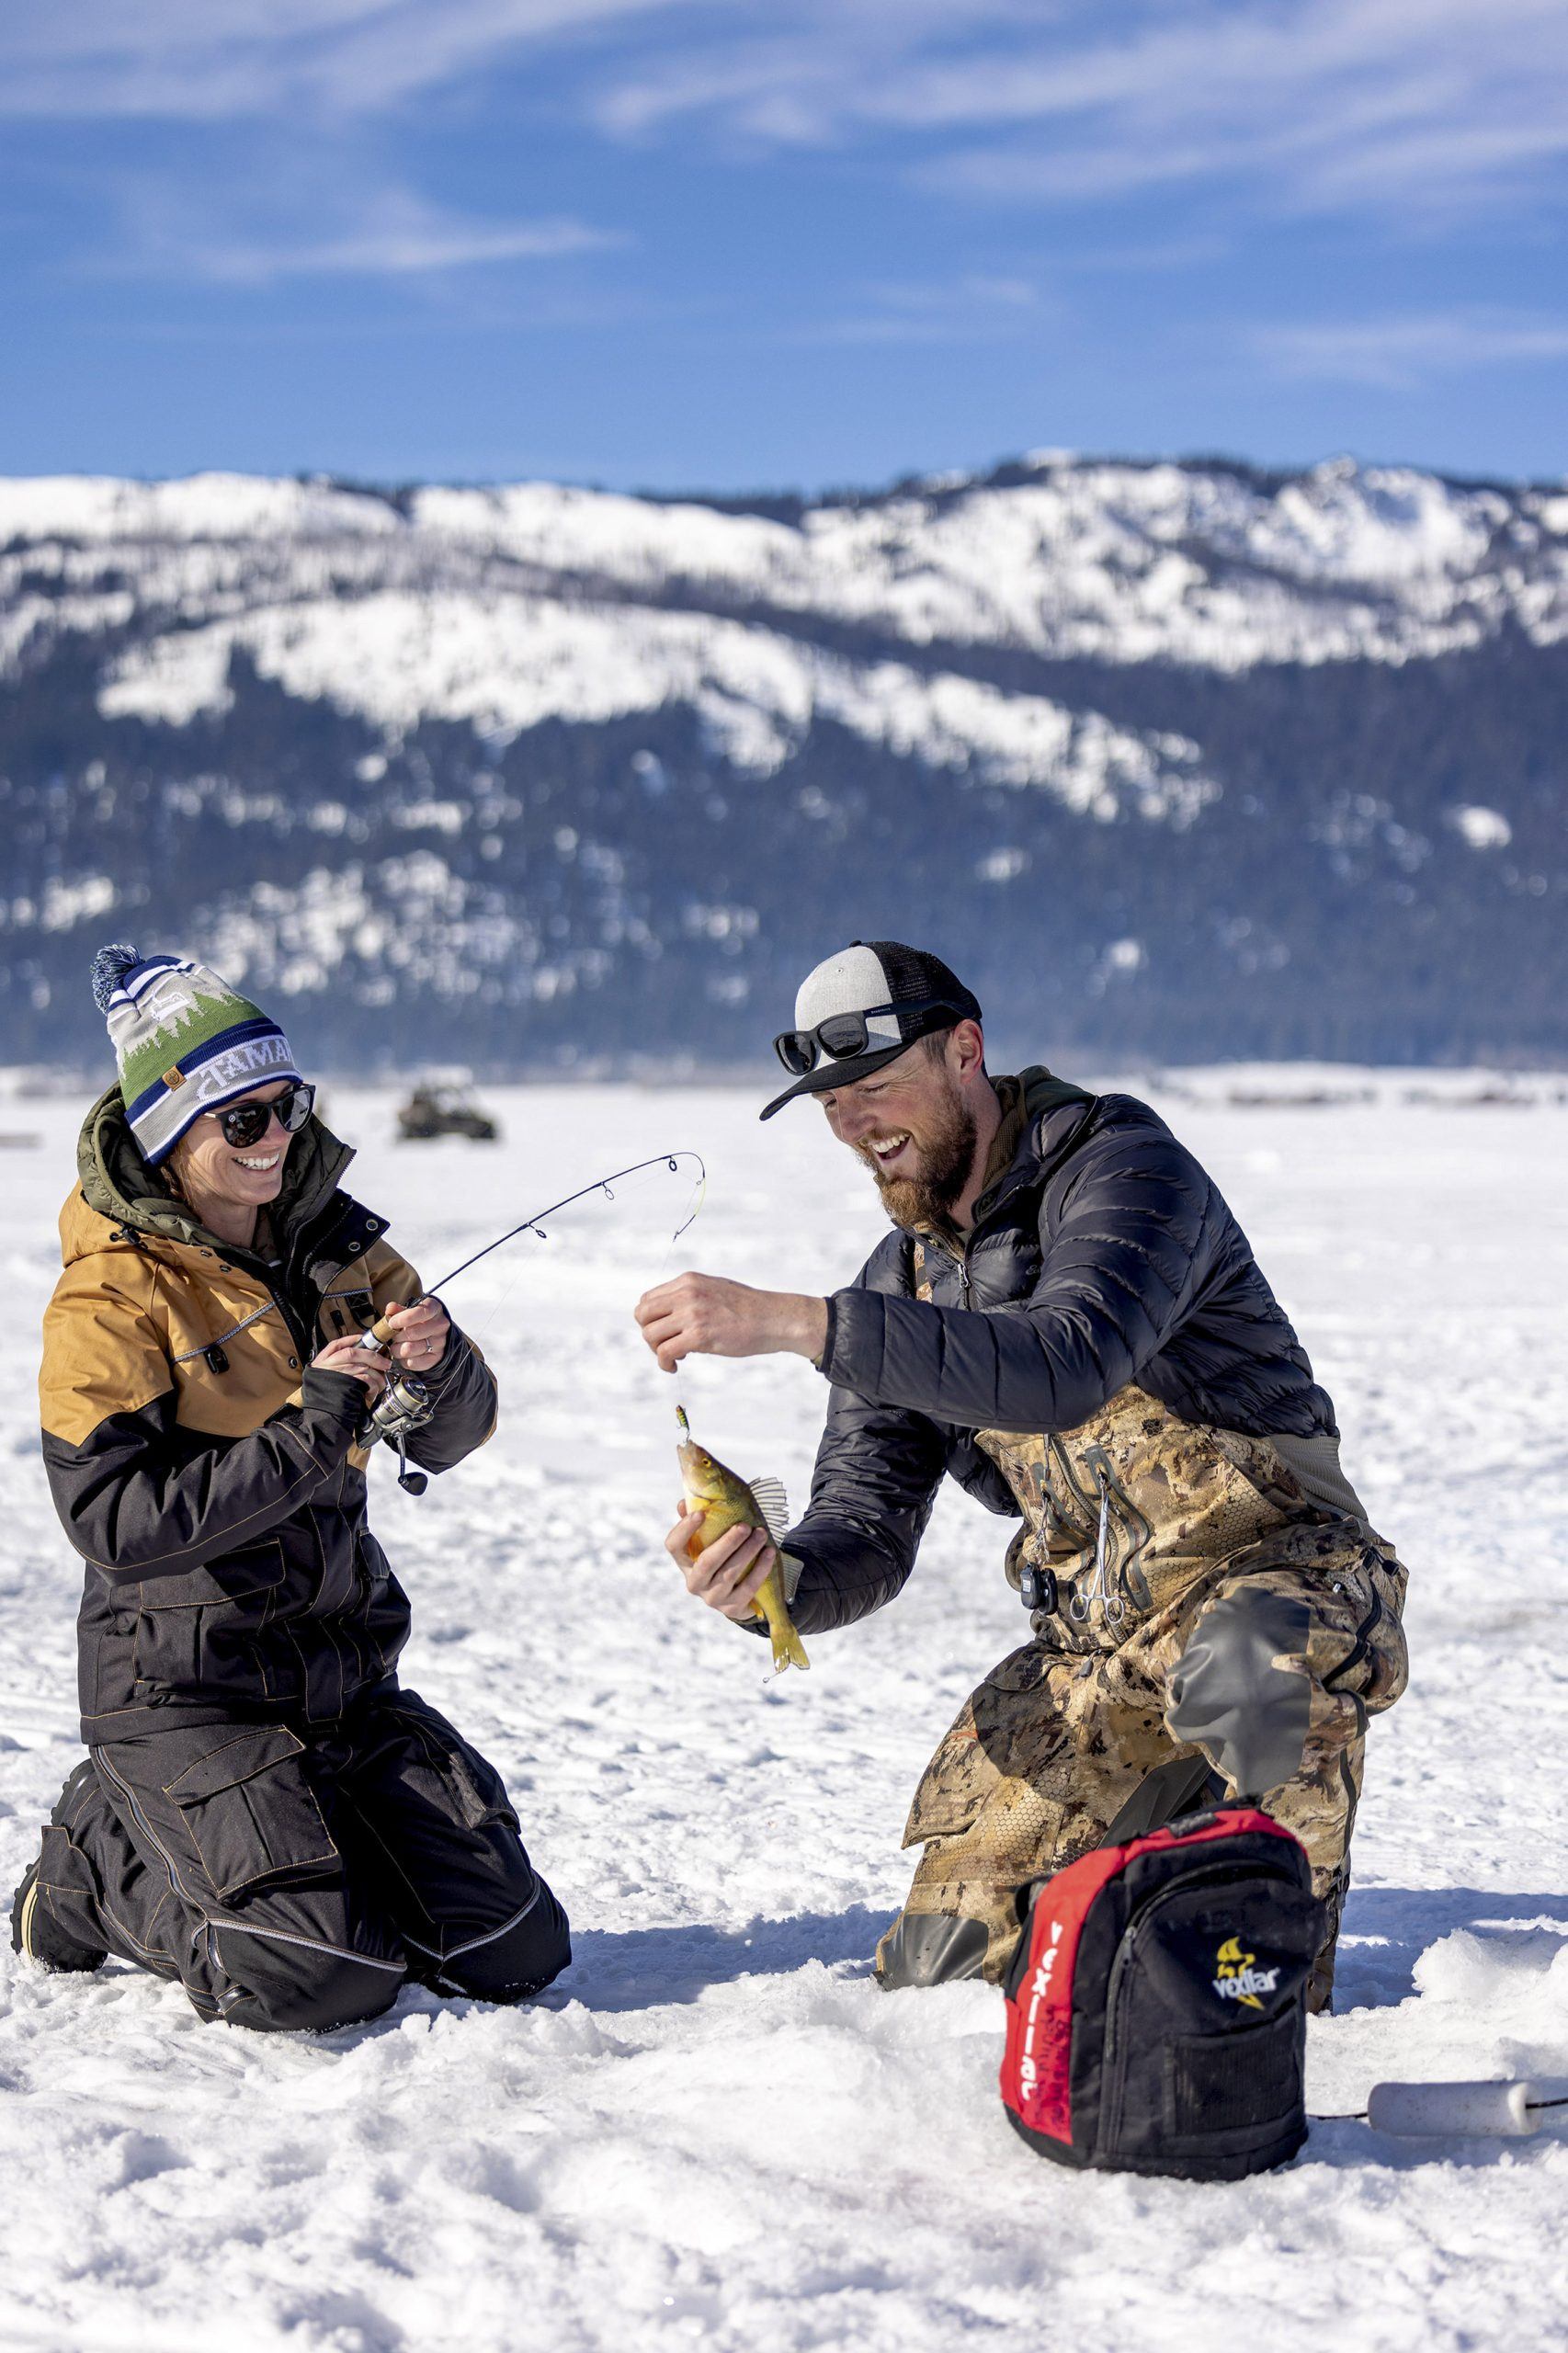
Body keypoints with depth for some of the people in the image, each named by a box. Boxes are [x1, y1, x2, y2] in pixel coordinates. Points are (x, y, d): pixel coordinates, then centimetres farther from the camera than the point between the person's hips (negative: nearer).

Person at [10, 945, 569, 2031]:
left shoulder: (335, 1245, 7)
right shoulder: (111, 1299, -11)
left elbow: (454, 1437, 8)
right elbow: (117, 1523, -22)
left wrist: (441, 1365, -16)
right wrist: (307, 1435, -25)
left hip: (345, 1674, 6)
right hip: (187, 1688, -6)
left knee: (517, 1952, -1)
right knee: (317, 1977, -21)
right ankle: (107, 1861, 6)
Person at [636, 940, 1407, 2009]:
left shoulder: (1122, 1165, -15)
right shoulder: (904, 1277, 7)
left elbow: (1065, 1368, -36)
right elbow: (867, 1533, 2)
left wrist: (794, 1323, -41)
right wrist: (775, 1579, -23)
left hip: (1271, 1574, -7)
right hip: (1092, 1644, 7)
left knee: (1237, 1669, -42)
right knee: (940, 1958, 0)